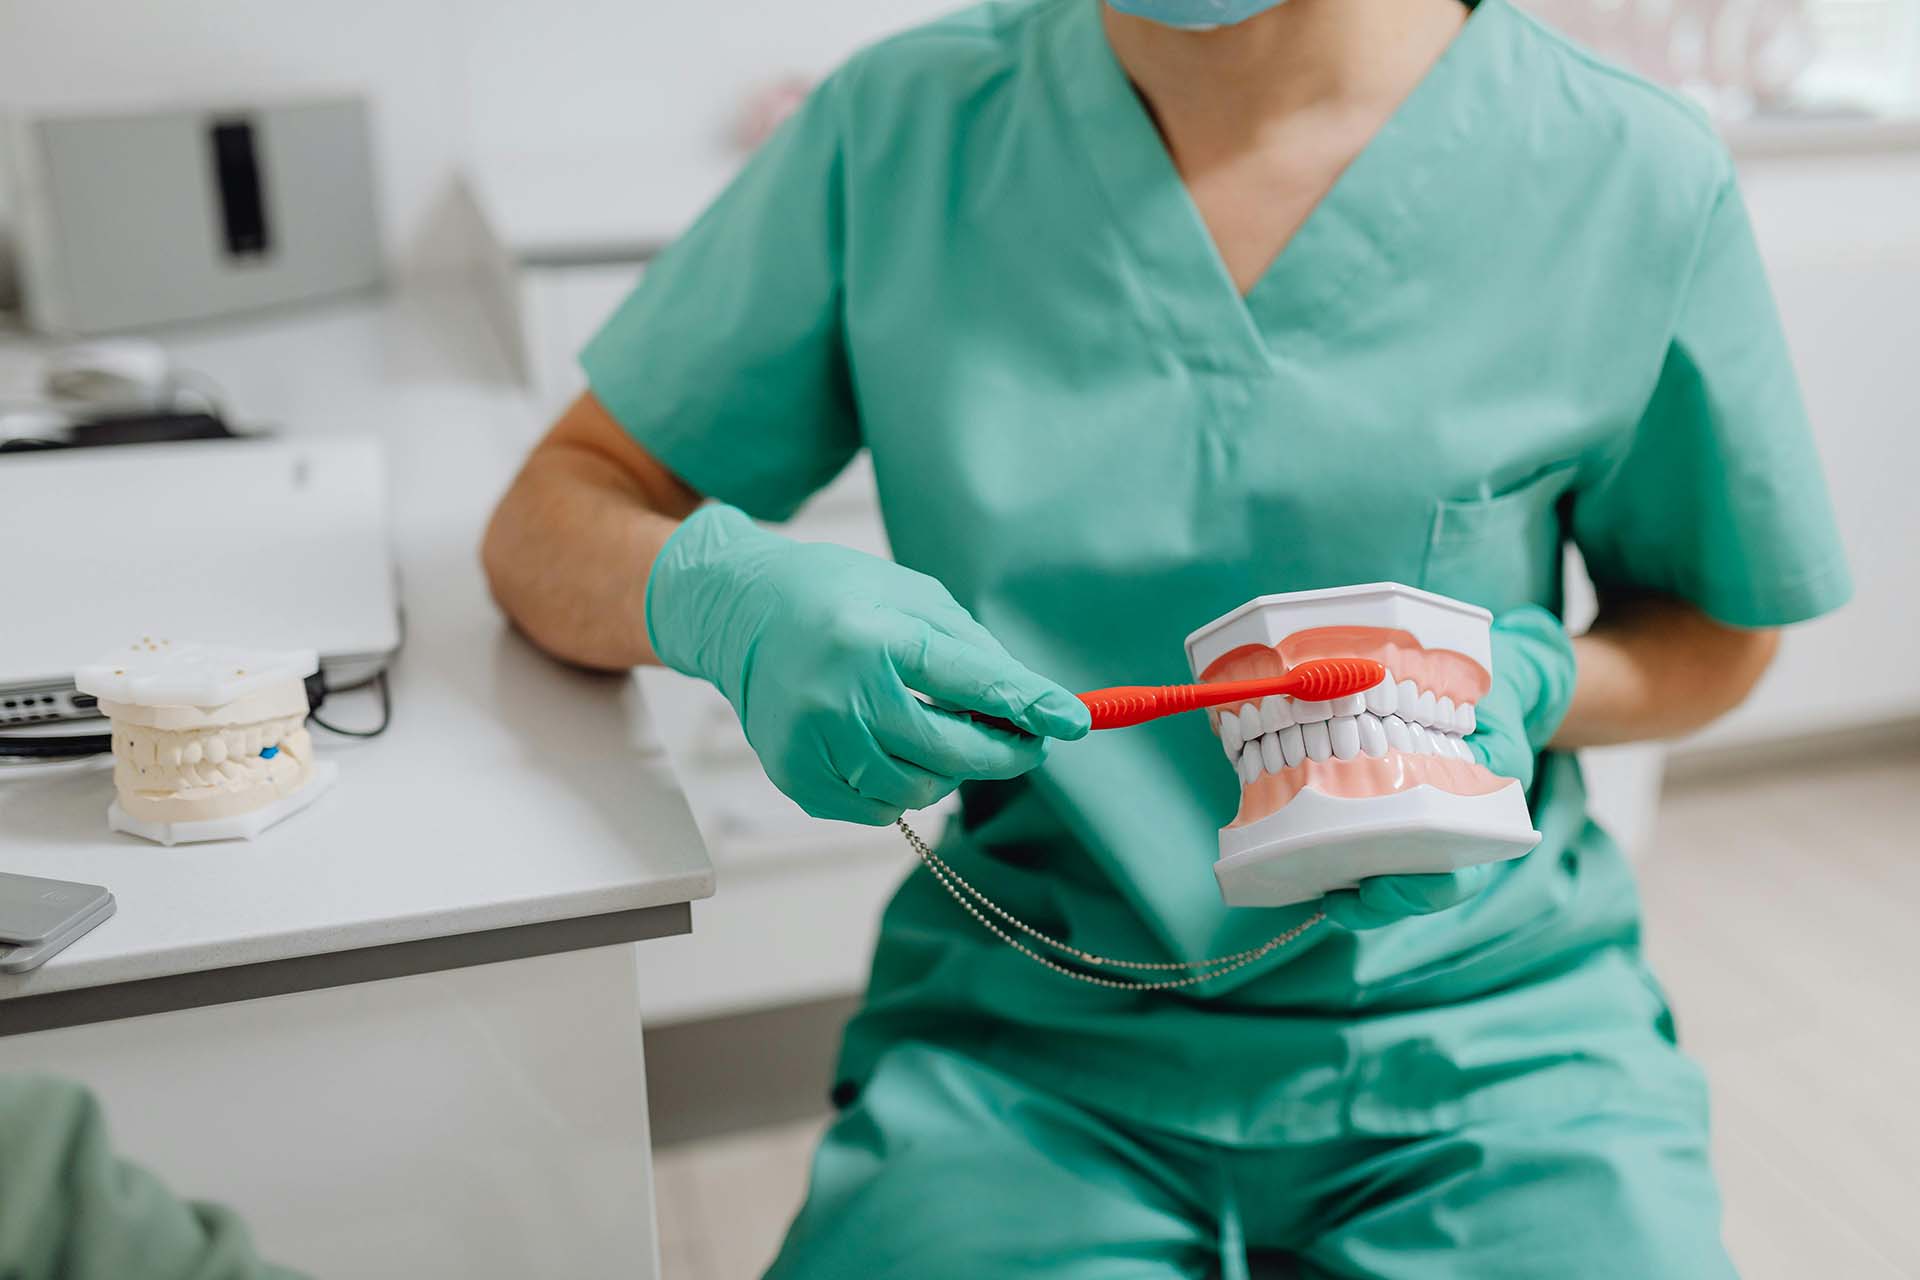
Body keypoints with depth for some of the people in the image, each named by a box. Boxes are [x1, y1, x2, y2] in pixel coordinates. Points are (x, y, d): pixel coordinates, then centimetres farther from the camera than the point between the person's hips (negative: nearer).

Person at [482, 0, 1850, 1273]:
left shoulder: (1633, 178, -5)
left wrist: (1521, 681, -13)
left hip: (1480, 1033, 1)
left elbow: (1717, 631, 10)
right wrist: (723, 594, -20)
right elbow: (553, 515, 3)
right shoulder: (904, 126, -3)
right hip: (1024, 1039, 0)